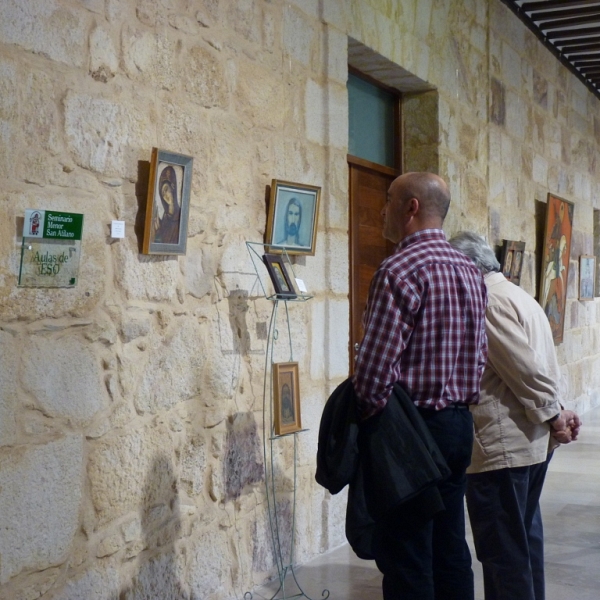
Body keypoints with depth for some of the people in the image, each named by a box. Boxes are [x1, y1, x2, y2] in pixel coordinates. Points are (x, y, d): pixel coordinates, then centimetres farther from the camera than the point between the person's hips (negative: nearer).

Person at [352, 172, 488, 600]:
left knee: (406, 563, 0)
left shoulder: (400, 271, -16)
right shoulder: (470, 270, 10)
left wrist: (367, 416, -3)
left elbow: (375, 365, -19)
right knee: (451, 551, 16)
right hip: (460, 423, 9)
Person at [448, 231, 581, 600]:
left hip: (502, 445, -10)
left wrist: (551, 414, -11)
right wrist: (554, 412, 10)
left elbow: (527, 369, -20)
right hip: (533, 442, 10)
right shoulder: (520, 296, 16)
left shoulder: (488, 301, -15)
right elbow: (544, 365, 15)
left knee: (503, 548, -3)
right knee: (525, 538, 18)